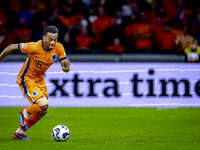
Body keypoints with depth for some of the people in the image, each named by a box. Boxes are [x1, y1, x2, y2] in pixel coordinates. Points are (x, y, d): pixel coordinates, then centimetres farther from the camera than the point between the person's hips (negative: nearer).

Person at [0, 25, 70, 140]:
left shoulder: (58, 48, -13)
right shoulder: (34, 47, -28)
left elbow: (66, 70, -11)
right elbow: (12, 47, -16)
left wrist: (66, 66, -35)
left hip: (39, 79, 7)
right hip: (26, 79, -7)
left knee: (42, 111, 11)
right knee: (43, 105, -23)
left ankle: (19, 132, 29)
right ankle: (25, 113, 11)